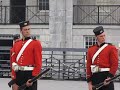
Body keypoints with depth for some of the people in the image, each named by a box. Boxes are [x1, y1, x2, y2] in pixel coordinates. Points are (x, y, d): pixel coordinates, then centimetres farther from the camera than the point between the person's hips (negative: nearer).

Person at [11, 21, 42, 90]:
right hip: (18, 75, 4)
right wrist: (14, 81, 1)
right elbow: (14, 63, 9)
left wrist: (33, 78, -15)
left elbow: (38, 64, -7)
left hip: (30, 75, -4)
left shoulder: (36, 43, -2)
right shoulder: (16, 45, 11)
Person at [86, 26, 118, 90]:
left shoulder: (111, 48, 1)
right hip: (95, 78, 4)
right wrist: (89, 82, 4)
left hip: (106, 77, -4)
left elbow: (115, 65, -5)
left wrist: (109, 77, -15)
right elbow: (88, 66, 10)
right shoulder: (90, 50, 11)